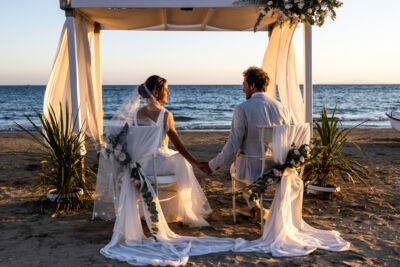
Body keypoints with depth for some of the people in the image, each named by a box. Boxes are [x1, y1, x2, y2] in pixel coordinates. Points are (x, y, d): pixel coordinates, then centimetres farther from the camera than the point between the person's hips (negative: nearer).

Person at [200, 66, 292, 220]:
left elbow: (233, 146, -17)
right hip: (277, 169, 5)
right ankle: (252, 207, 44)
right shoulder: (281, 107, -2)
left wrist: (213, 165, -2)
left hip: (253, 170, -5)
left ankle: (254, 206, 35)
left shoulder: (242, 109, -18)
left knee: (234, 168, 31)